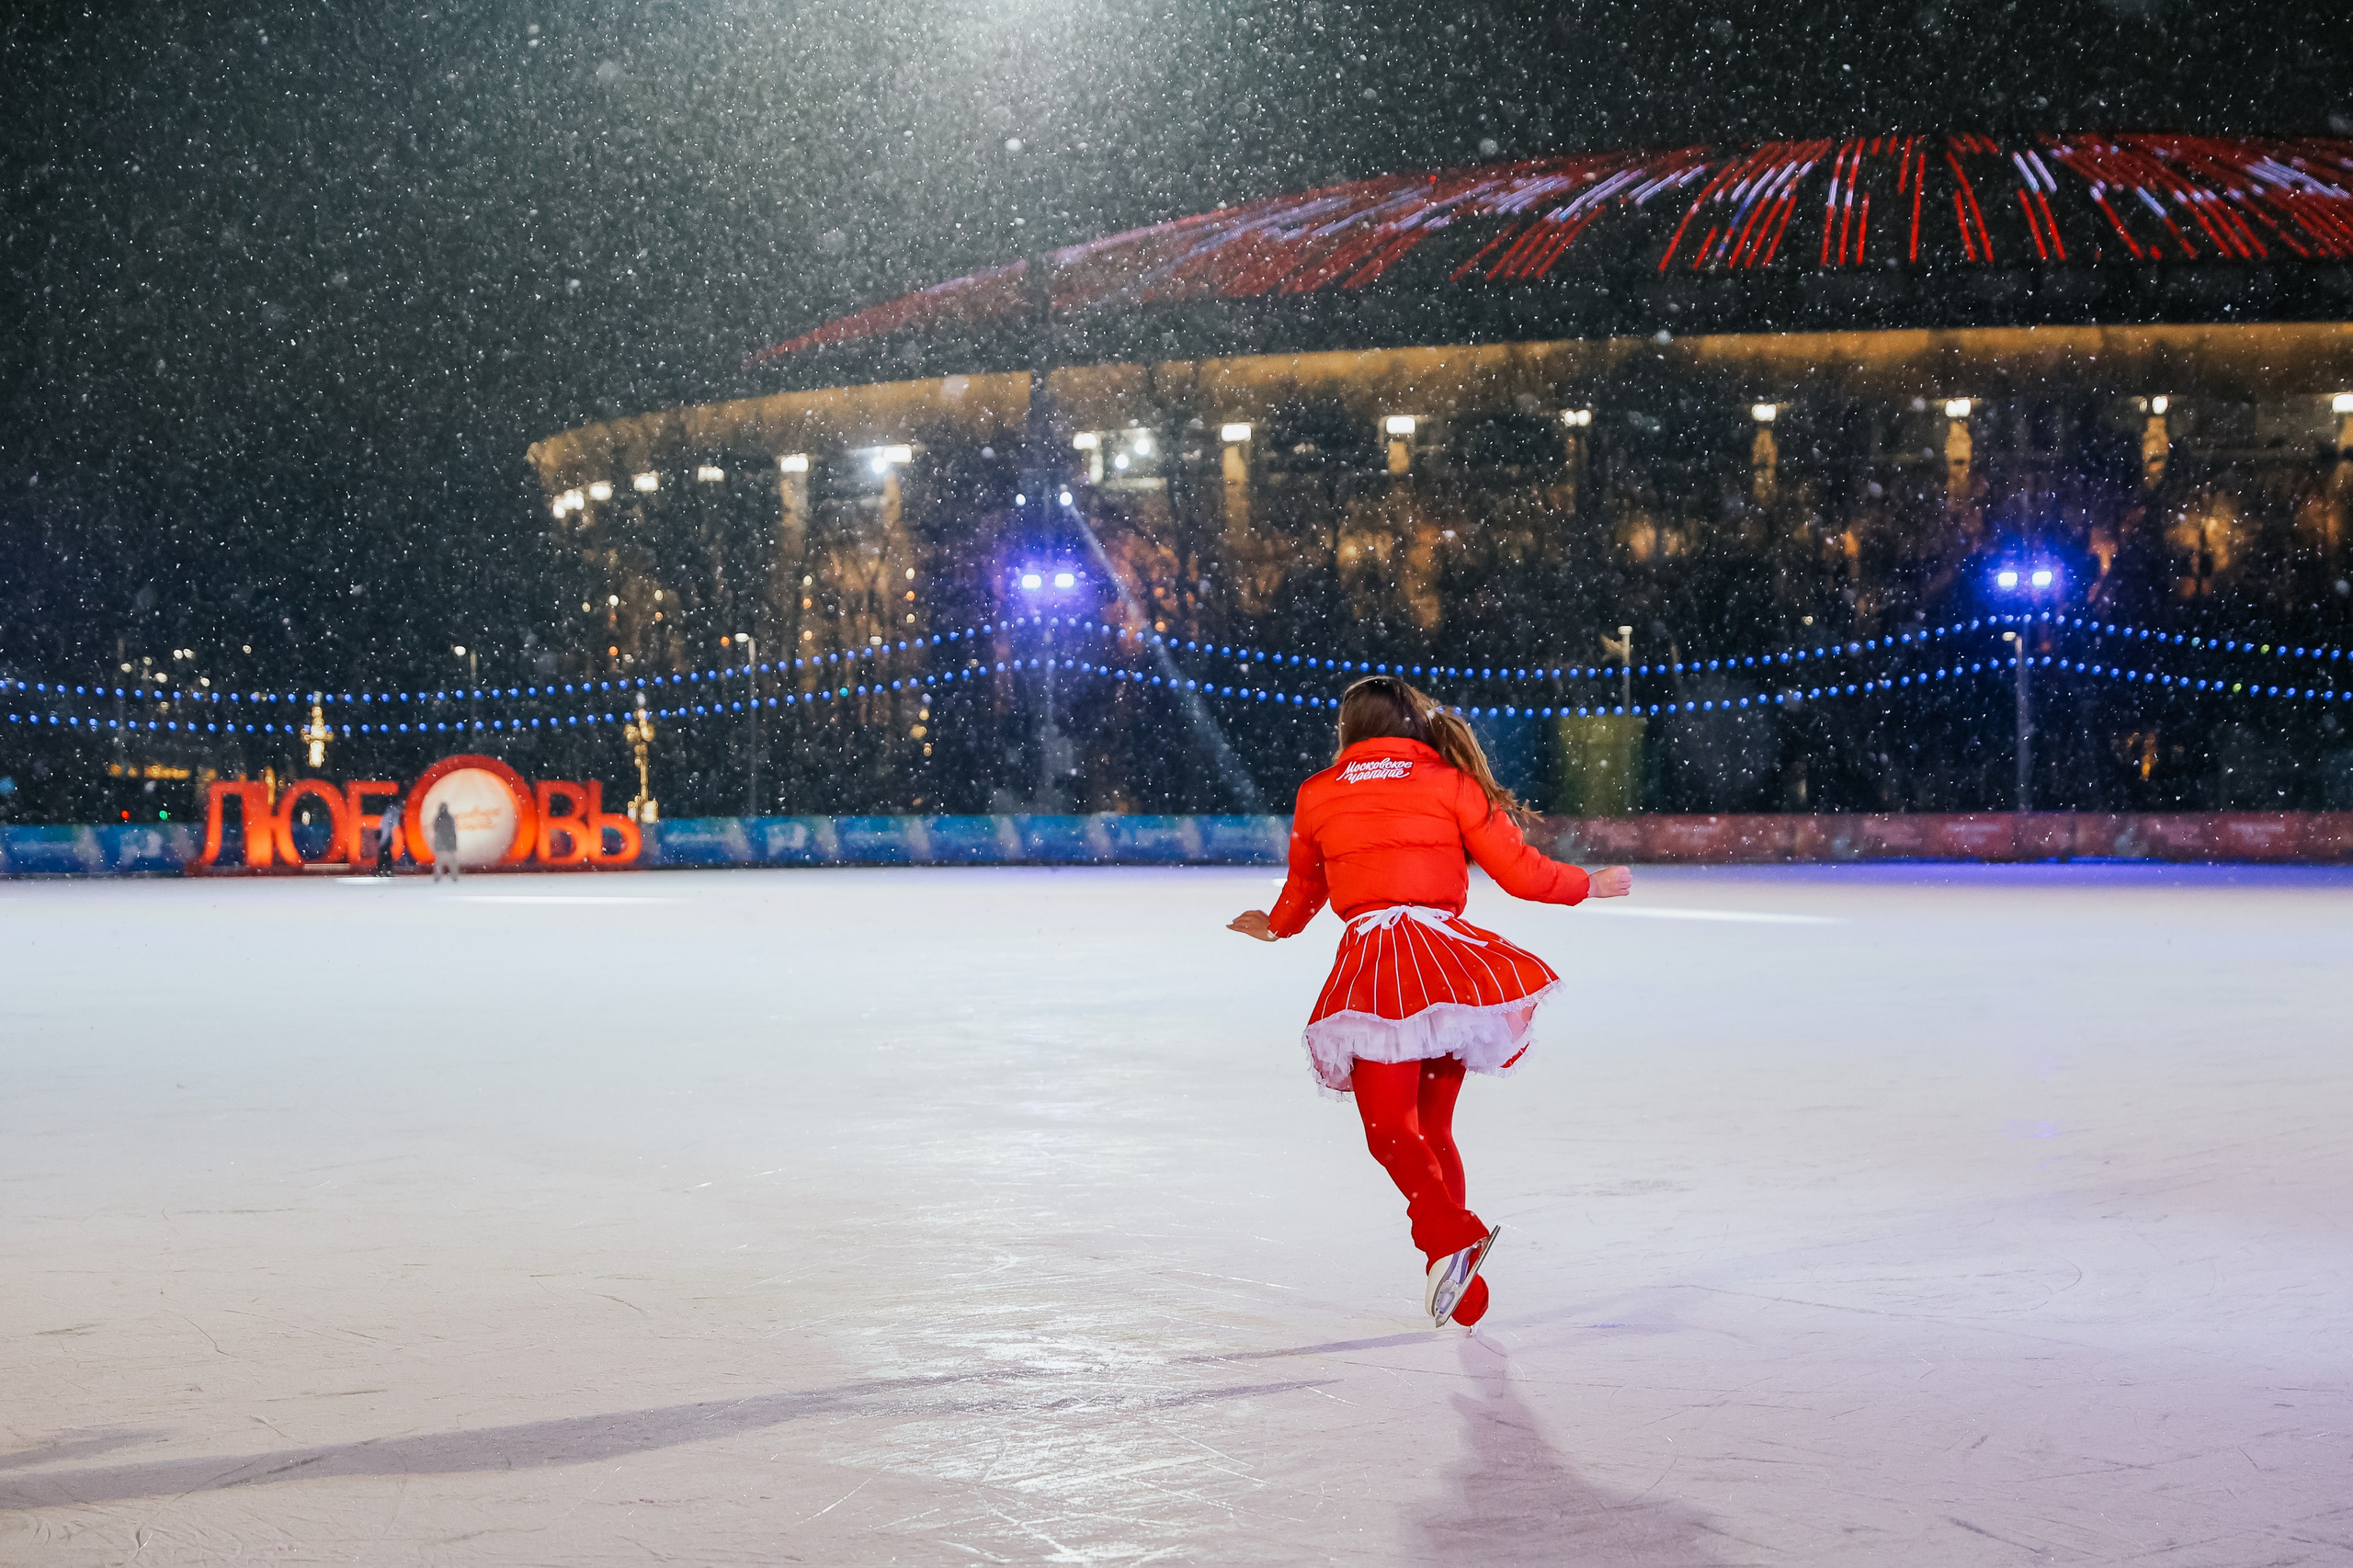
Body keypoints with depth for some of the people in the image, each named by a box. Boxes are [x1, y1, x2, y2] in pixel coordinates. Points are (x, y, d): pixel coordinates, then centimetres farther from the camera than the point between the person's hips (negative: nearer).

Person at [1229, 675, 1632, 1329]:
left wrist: (1275, 927, 51)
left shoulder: (1317, 794, 13)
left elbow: (1303, 889, 28)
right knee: (1433, 1129, 15)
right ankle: (1463, 1289, 17)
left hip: (1372, 962, -2)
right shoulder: (1452, 783, 10)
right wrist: (1589, 884, 27)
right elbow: (1520, 873, 8)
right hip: (1450, 958, 2)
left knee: (1388, 1129, -1)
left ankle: (1451, 1234, -28)